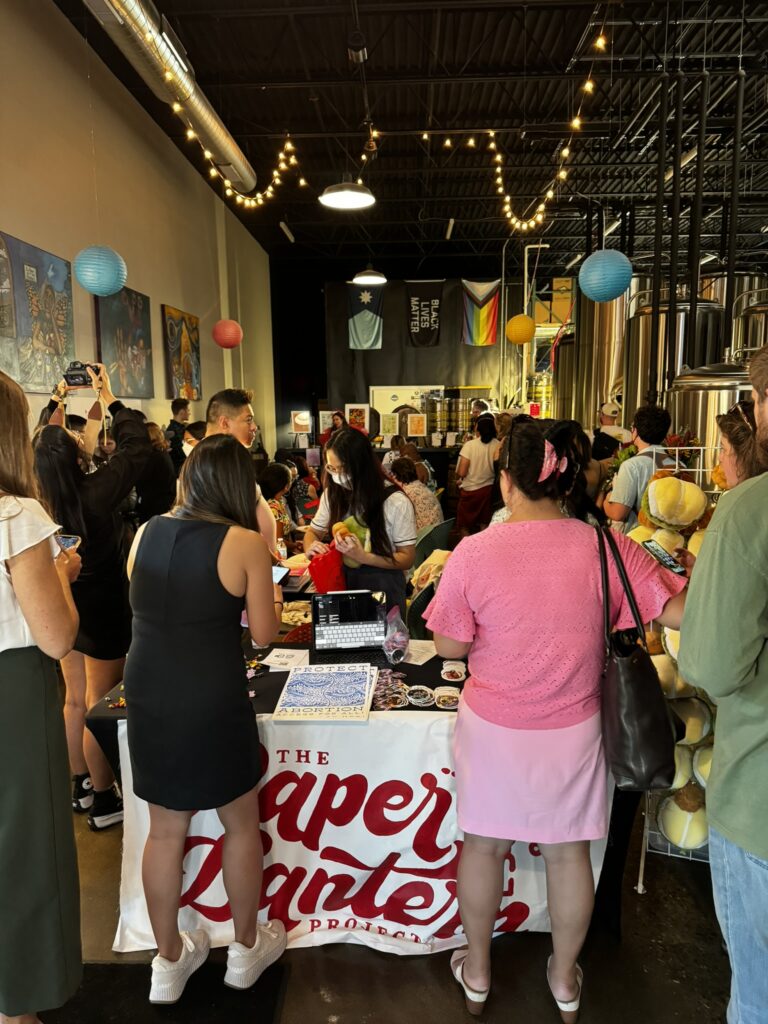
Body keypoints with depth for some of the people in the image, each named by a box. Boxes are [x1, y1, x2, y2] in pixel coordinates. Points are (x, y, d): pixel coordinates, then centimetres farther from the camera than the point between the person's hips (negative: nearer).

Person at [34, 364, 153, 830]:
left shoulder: (38, 501, -10)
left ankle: (81, 786, 35)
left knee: (76, 700, 19)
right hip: (103, 611, -6)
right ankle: (104, 802, 18)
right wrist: (110, 396, -1)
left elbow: (43, 445, 11)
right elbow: (137, 445, -12)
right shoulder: (95, 492, -24)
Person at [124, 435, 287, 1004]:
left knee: (166, 830, 20)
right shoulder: (247, 543, -12)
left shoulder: (146, 533, 2)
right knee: (241, 824, 18)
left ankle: (170, 960, 37)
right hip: (213, 701, -4)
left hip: (147, 696, 5)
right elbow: (264, 633, -5)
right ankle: (247, 948, 37)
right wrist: (273, 597, 14)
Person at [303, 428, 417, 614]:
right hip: (341, 581, 4)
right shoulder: (332, 494, -2)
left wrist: (362, 557, -28)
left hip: (382, 586, -4)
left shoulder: (396, 502, -18)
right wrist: (311, 547, -14)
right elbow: (313, 532, 10)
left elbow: (407, 558, -14)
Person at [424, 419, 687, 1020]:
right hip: (574, 731, 2)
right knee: (568, 853, 20)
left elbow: (451, 646, -10)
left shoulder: (473, 554, -18)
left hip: (495, 731, -1)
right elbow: (680, 611, -11)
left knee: (484, 846, 19)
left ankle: (477, 972, 41)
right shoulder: (607, 550, -14)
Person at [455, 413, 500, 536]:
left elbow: (461, 473, -18)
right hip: (489, 488, 3)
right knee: (485, 525, 17)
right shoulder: (498, 445, -10)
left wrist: (458, 479, 4)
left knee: (463, 526, 12)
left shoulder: (469, 445, -16)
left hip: (470, 489, -3)